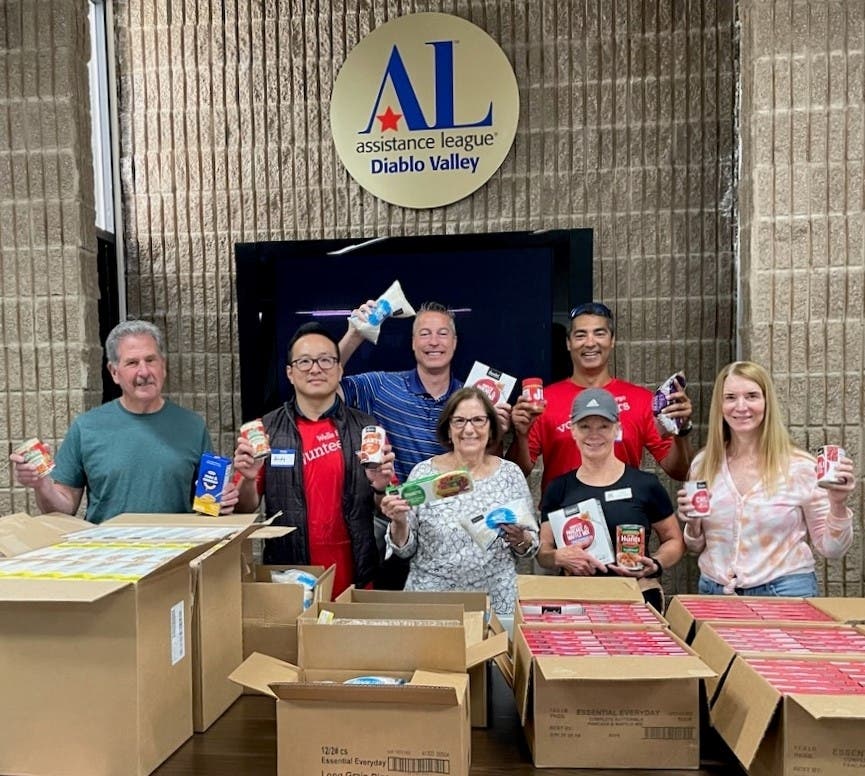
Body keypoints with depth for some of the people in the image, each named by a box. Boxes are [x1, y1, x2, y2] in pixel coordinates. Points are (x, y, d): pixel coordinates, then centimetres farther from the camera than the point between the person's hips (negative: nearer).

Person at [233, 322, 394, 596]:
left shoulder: (366, 428, -1)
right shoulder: (265, 430, -2)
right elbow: (246, 509, 4)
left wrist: (381, 487, -16)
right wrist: (248, 480, -16)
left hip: (354, 575, 1)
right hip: (287, 575, 0)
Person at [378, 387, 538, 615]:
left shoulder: (511, 474, -2)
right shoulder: (423, 473, -4)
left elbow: (530, 548, 5)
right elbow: (405, 550, 0)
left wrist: (520, 539, -15)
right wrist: (399, 523, -18)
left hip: (496, 602, 1)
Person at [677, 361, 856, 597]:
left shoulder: (801, 466, -7)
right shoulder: (704, 464, 0)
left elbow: (831, 549, -2)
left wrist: (838, 505, -17)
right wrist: (692, 525, -9)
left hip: (784, 592, -2)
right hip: (715, 592, 3)